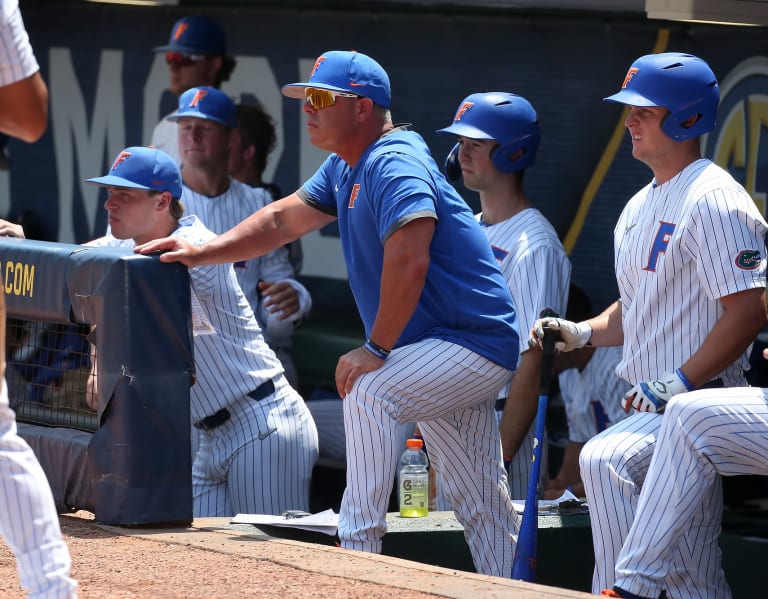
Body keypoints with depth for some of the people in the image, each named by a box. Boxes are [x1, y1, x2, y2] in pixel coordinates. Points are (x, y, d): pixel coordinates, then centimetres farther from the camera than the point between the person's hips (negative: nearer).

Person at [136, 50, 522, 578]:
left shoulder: (395, 165, -20)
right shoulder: (346, 167, 12)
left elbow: (408, 262, -31)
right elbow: (283, 219, 19)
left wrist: (376, 350, -26)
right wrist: (199, 253, 9)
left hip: (476, 341, -11)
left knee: (369, 394, -27)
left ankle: (360, 545, -25)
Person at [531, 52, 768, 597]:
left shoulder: (714, 200, -12)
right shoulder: (641, 206, 18)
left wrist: (678, 383, -23)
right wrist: (582, 332, 7)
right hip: (653, 408, 10)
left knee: (604, 461, -33)